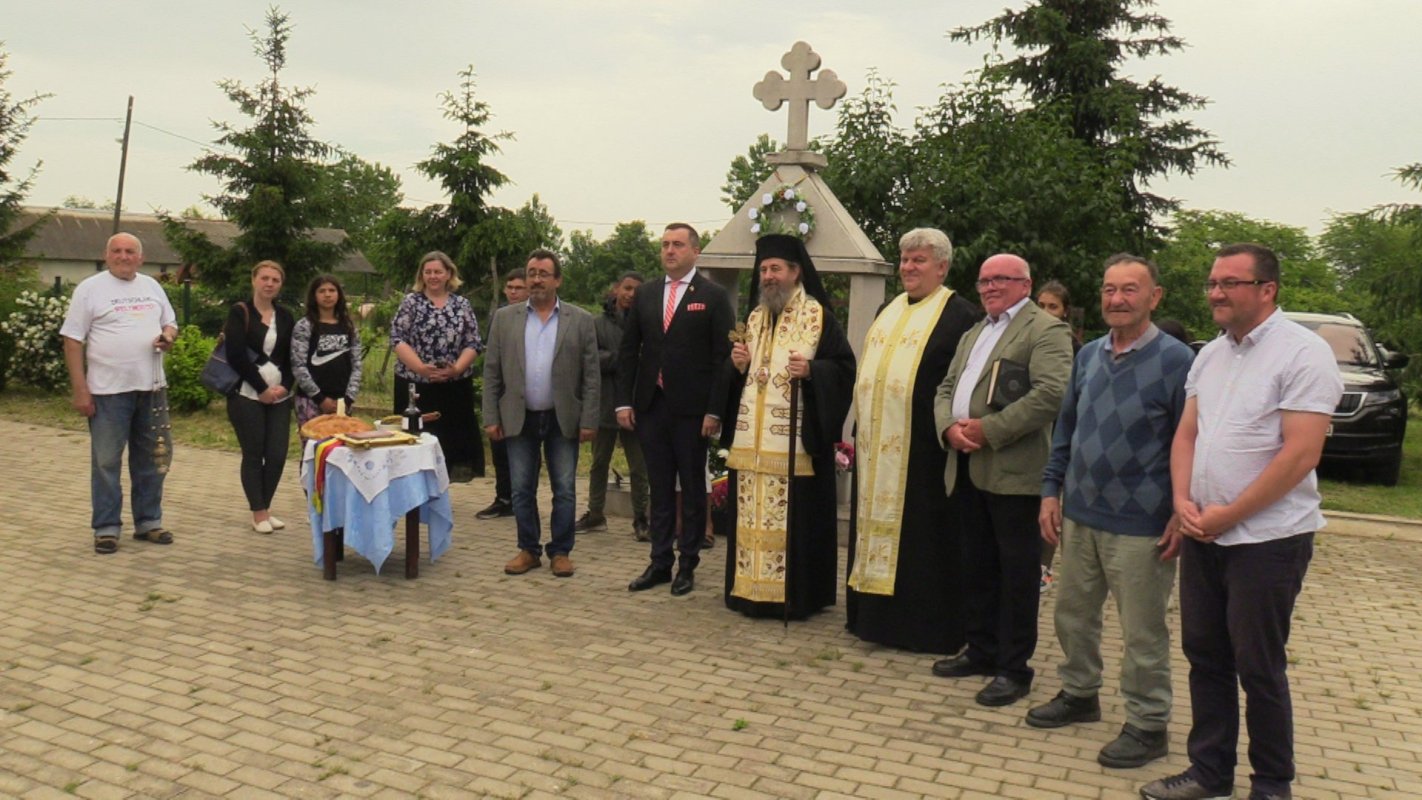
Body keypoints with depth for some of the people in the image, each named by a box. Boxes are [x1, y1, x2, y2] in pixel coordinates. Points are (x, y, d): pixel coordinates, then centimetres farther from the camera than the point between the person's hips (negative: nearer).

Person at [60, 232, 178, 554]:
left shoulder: (152, 287, 12)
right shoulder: (90, 288, -2)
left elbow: (170, 322, 21)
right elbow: (73, 340, -5)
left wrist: (168, 335, -6)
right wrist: (79, 389, -11)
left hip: (151, 388, 5)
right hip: (107, 391, -5)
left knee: (151, 459, 11)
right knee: (106, 461, 0)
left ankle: (148, 521, 23)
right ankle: (106, 528, 9)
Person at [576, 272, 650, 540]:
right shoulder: (599, 323, 5)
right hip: (605, 404, 2)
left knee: (639, 467, 3)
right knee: (599, 463, 14)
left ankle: (640, 520, 12)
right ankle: (595, 515, 26)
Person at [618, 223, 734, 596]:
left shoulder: (714, 296, -2)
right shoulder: (645, 294, 11)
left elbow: (723, 357, -7)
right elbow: (628, 351, 10)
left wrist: (714, 410, -13)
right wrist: (624, 401, 2)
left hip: (691, 409, -4)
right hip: (650, 407, 4)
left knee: (692, 488, 6)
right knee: (659, 488, 10)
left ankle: (687, 564, 15)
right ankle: (660, 562, 17)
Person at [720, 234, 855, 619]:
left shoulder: (818, 316, -1)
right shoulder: (754, 318, 17)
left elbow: (844, 367, -5)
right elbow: (735, 376, 22)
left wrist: (811, 370, -21)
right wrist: (738, 365, 0)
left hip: (796, 441, -6)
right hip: (750, 441, 6)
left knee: (795, 517, -3)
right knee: (751, 516, 7)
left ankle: (794, 594, 5)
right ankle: (751, 588, 15)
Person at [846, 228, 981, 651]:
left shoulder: (960, 315, -6)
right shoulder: (888, 311, 17)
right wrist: (860, 430, 15)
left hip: (921, 449, -7)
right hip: (876, 448, 7)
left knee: (920, 535, 0)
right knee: (876, 526, 12)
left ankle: (926, 623, 11)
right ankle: (875, 614, 24)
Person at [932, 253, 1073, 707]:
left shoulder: (1046, 331, -5)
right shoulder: (973, 334, 23)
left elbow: (1051, 395, -19)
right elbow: (946, 388, 19)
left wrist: (989, 430, -18)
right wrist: (949, 427, -3)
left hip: (1013, 471, -8)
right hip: (967, 469, 8)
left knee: (1017, 571, 1)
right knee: (978, 566, 15)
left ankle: (1013, 668, 8)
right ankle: (981, 651, 27)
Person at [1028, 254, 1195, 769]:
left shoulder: (1176, 361, -11)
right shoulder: (1088, 356, 8)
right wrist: (1051, 491, 10)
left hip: (1140, 527, -6)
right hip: (1079, 516, 6)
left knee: (1142, 633, 6)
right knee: (1072, 614, 18)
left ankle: (1148, 725, 21)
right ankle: (1079, 694, 38)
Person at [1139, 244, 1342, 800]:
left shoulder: (1302, 353, -12)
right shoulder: (1209, 356, 10)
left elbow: (1301, 453, -18)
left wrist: (1228, 515, -16)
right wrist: (1183, 500, -3)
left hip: (1266, 538, -7)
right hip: (1202, 533, 7)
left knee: (1258, 668, 3)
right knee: (1205, 656, 13)